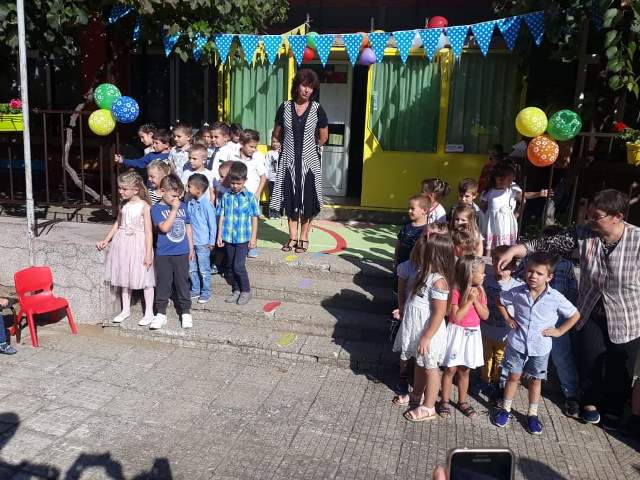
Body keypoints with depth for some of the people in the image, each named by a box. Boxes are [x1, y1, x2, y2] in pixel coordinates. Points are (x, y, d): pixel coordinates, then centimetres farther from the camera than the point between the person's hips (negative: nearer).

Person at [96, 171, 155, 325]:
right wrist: (105, 240, 16)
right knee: (124, 278, 14)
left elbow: (148, 231, -14)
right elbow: (117, 224, 19)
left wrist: (148, 254, -16)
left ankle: (149, 312, 14)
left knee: (145, 278, 2)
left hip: (138, 244, -6)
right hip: (123, 244, 6)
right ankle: (126, 309, 28)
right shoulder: (123, 205, 5)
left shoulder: (144, 206, -13)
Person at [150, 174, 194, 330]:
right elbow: (164, 227, -21)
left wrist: (191, 248, 15)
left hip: (182, 253, 3)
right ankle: (161, 313, 19)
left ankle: (185, 312, 22)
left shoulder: (183, 206, 4)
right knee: (163, 284, 7)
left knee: (182, 283, 11)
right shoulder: (156, 209, -7)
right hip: (163, 254, -3)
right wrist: (174, 209, -20)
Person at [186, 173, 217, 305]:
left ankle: (206, 293, 18)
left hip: (203, 243, -7)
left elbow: (212, 224, -12)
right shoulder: (190, 203, 4)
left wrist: (211, 242, -10)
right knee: (192, 269, 15)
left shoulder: (206, 204, -15)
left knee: (204, 270, 5)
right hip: (191, 242, 7)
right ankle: (195, 291, 29)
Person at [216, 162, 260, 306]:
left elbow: (254, 218, -2)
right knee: (230, 266, 12)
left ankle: (246, 291, 12)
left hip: (243, 237, -4)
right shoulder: (226, 196, 3)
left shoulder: (249, 197, -4)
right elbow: (221, 216, 7)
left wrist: (253, 237, -4)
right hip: (228, 237, 4)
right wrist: (219, 235, 5)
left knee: (238, 266, -7)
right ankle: (236, 290, 28)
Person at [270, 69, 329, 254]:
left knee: (307, 201, 2)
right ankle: (292, 237, 17)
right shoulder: (285, 107, 1)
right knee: (290, 199, 6)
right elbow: (277, 134, 13)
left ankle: (304, 237, 15)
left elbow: (323, 136, 7)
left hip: (309, 162, -1)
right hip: (289, 160, 2)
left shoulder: (317, 109, -3)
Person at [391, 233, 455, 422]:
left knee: (430, 368, 9)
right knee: (419, 363, 26)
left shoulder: (438, 281, -28)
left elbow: (439, 313, -26)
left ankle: (428, 408, 26)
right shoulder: (423, 271, -2)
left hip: (428, 332, -9)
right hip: (416, 327, 9)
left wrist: (426, 338, -22)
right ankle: (416, 395, 46)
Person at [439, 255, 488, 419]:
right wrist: (469, 300, -22)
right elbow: (456, 317, -21)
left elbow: (485, 315, -2)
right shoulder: (456, 291, -17)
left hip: (472, 335, 5)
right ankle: (444, 402, 20)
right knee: (450, 369, 6)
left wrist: (476, 300, -15)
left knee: (464, 370, 15)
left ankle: (462, 401, 30)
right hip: (457, 333, -5)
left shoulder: (480, 291, 1)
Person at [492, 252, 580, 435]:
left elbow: (575, 315, 0)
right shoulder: (517, 293, -12)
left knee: (535, 379, 15)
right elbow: (500, 302, 8)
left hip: (540, 347, 0)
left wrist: (559, 331, -3)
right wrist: (508, 319, 1)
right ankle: (506, 409, 28)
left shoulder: (556, 298, -15)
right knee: (513, 376, 12)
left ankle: (532, 414, 32)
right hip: (517, 344, 0)